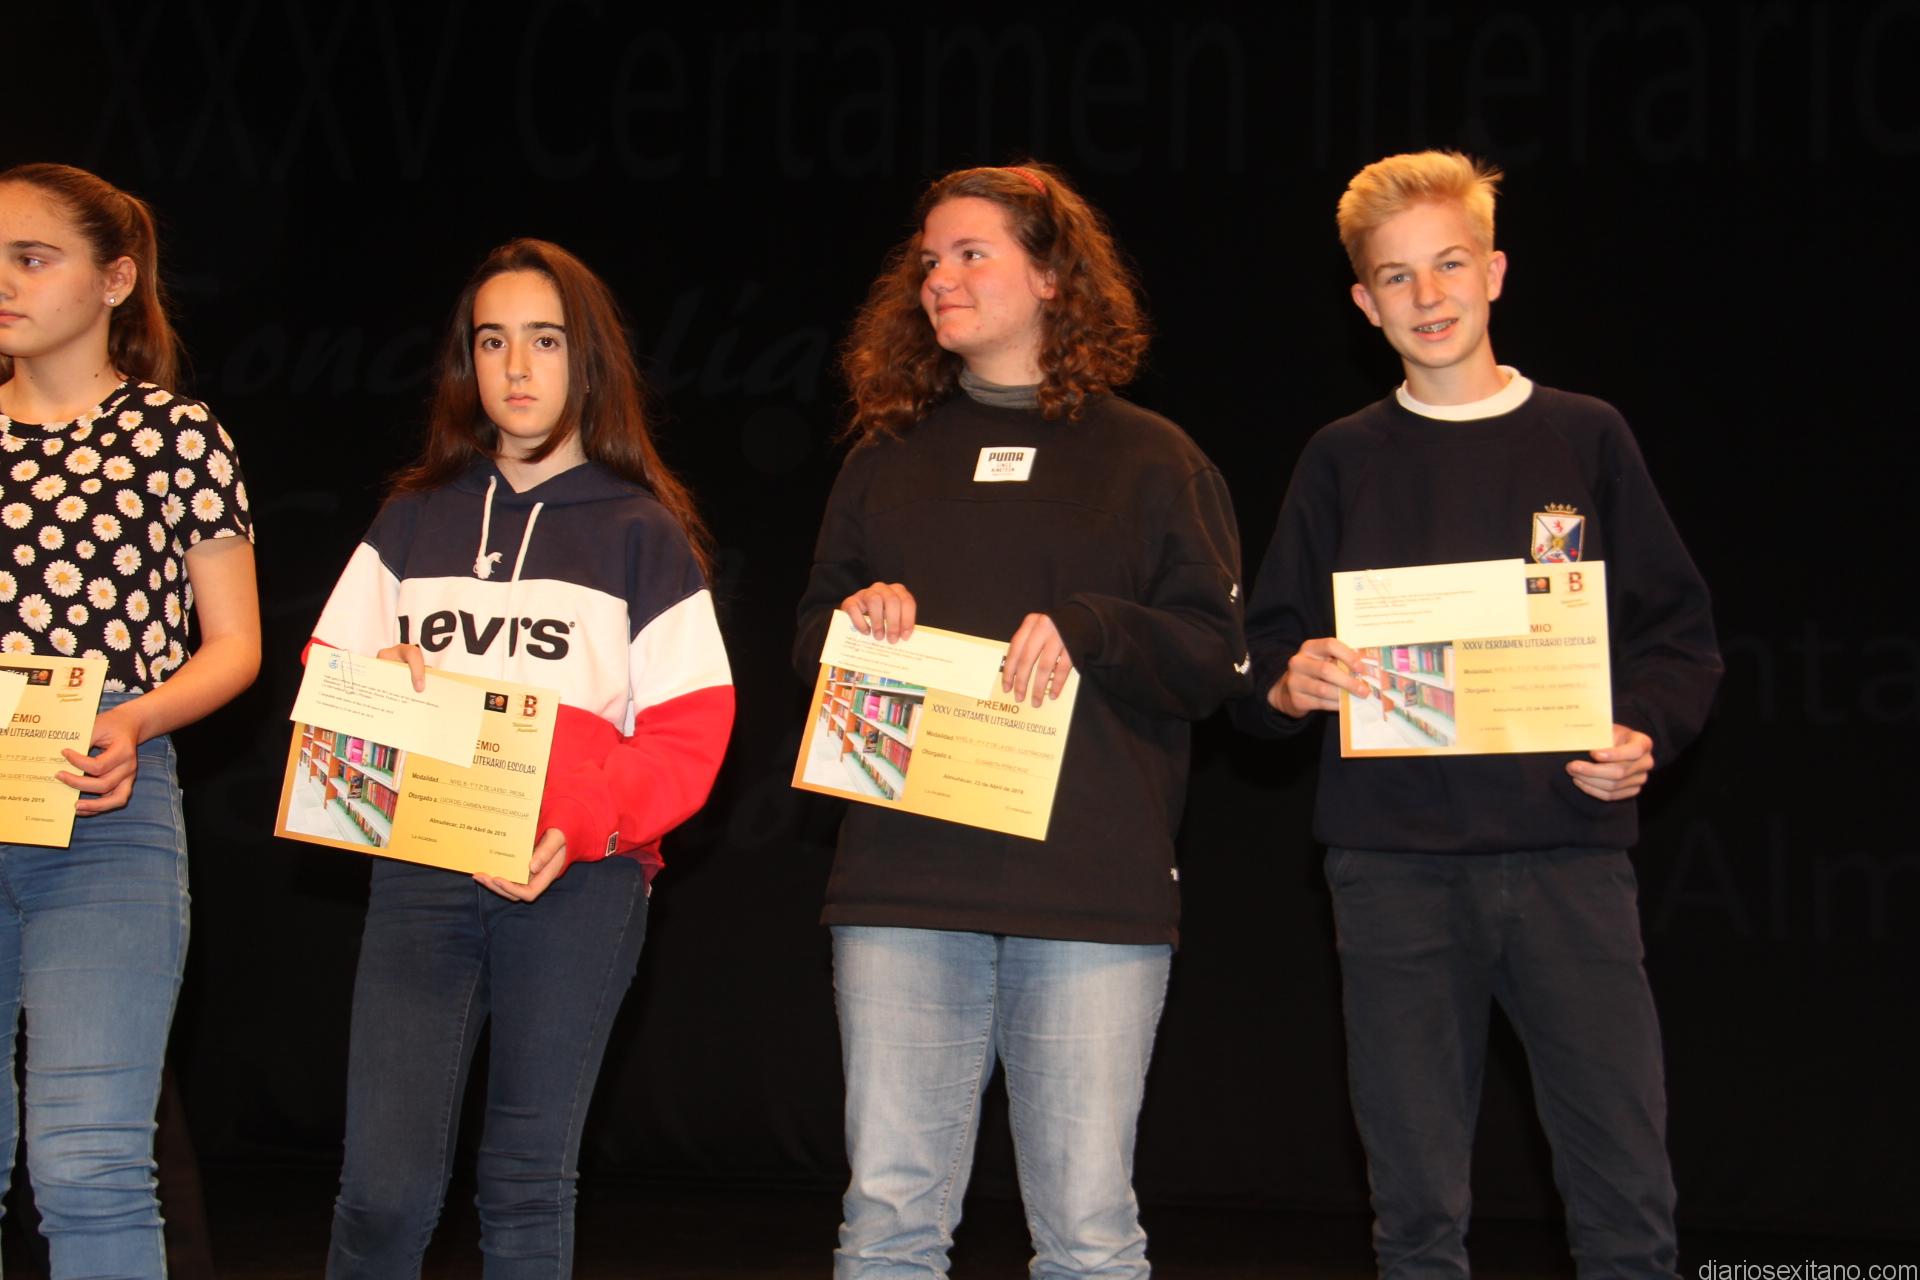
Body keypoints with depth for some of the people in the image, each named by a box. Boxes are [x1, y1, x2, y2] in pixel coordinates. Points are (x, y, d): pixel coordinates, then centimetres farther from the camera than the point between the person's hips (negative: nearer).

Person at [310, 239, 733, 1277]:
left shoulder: (641, 534, 5)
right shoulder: (413, 519, 14)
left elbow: (690, 733, -1)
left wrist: (579, 829, -15)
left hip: (578, 881, -2)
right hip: (420, 872, 2)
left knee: (527, 1186, 2)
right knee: (384, 1186, -7)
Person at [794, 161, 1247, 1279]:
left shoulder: (1150, 460, 8)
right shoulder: (888, 457, 17)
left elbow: (1221, 653, 3)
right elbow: (815, 641, 21)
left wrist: (1088, 628, -13)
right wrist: (859, 618, -1)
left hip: (1096, 893, -2)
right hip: (904, 885, 3)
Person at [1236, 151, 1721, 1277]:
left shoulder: (1585, 438, 9)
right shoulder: (1345, 461, 10)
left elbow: (1679, 633, 10)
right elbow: (1267, 646, 11)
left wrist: (1644, 736, -8)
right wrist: (1289, 686, -11)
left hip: (1568, 848, -1)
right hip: (1396, 863, 1)